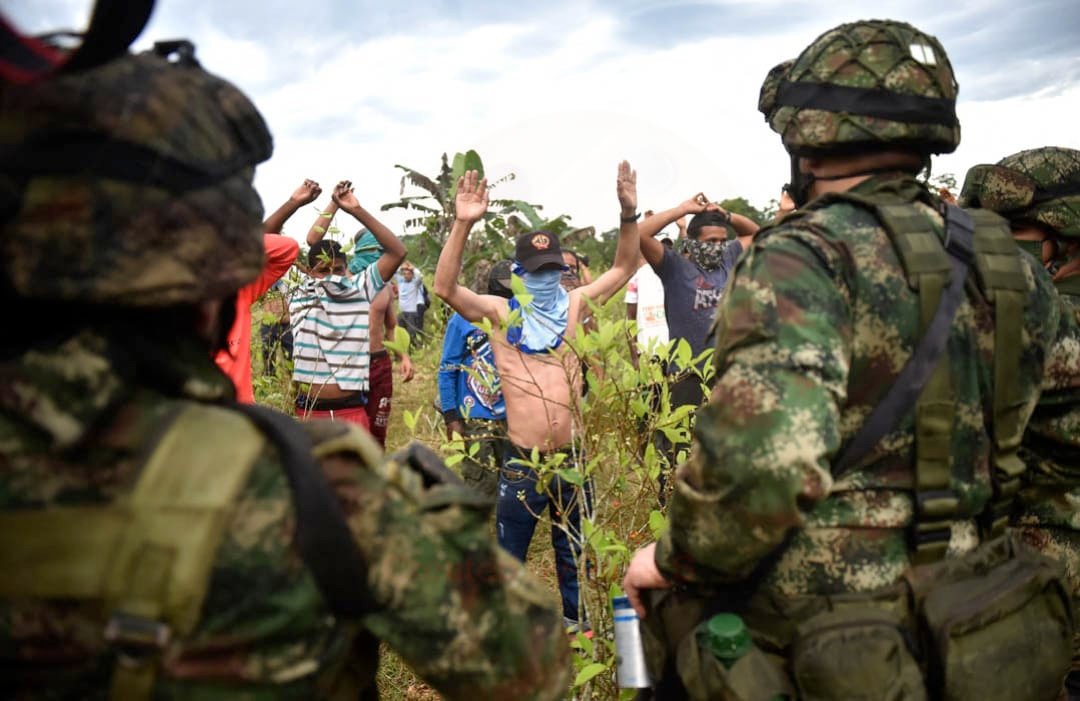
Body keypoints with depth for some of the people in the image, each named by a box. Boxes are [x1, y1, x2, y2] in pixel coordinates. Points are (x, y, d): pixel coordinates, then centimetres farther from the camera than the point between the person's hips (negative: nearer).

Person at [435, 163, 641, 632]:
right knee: (508, 556, 11)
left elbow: (623, 269, 5)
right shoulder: (500, 312, -5)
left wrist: (629, 215, -10)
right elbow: (446, 288, -17)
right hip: (523, 460, -3)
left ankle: (574, 621, 38)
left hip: (571, 455, 3)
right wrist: (463, 225, -28)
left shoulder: (573, 305, 4)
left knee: (573, 552, 20)